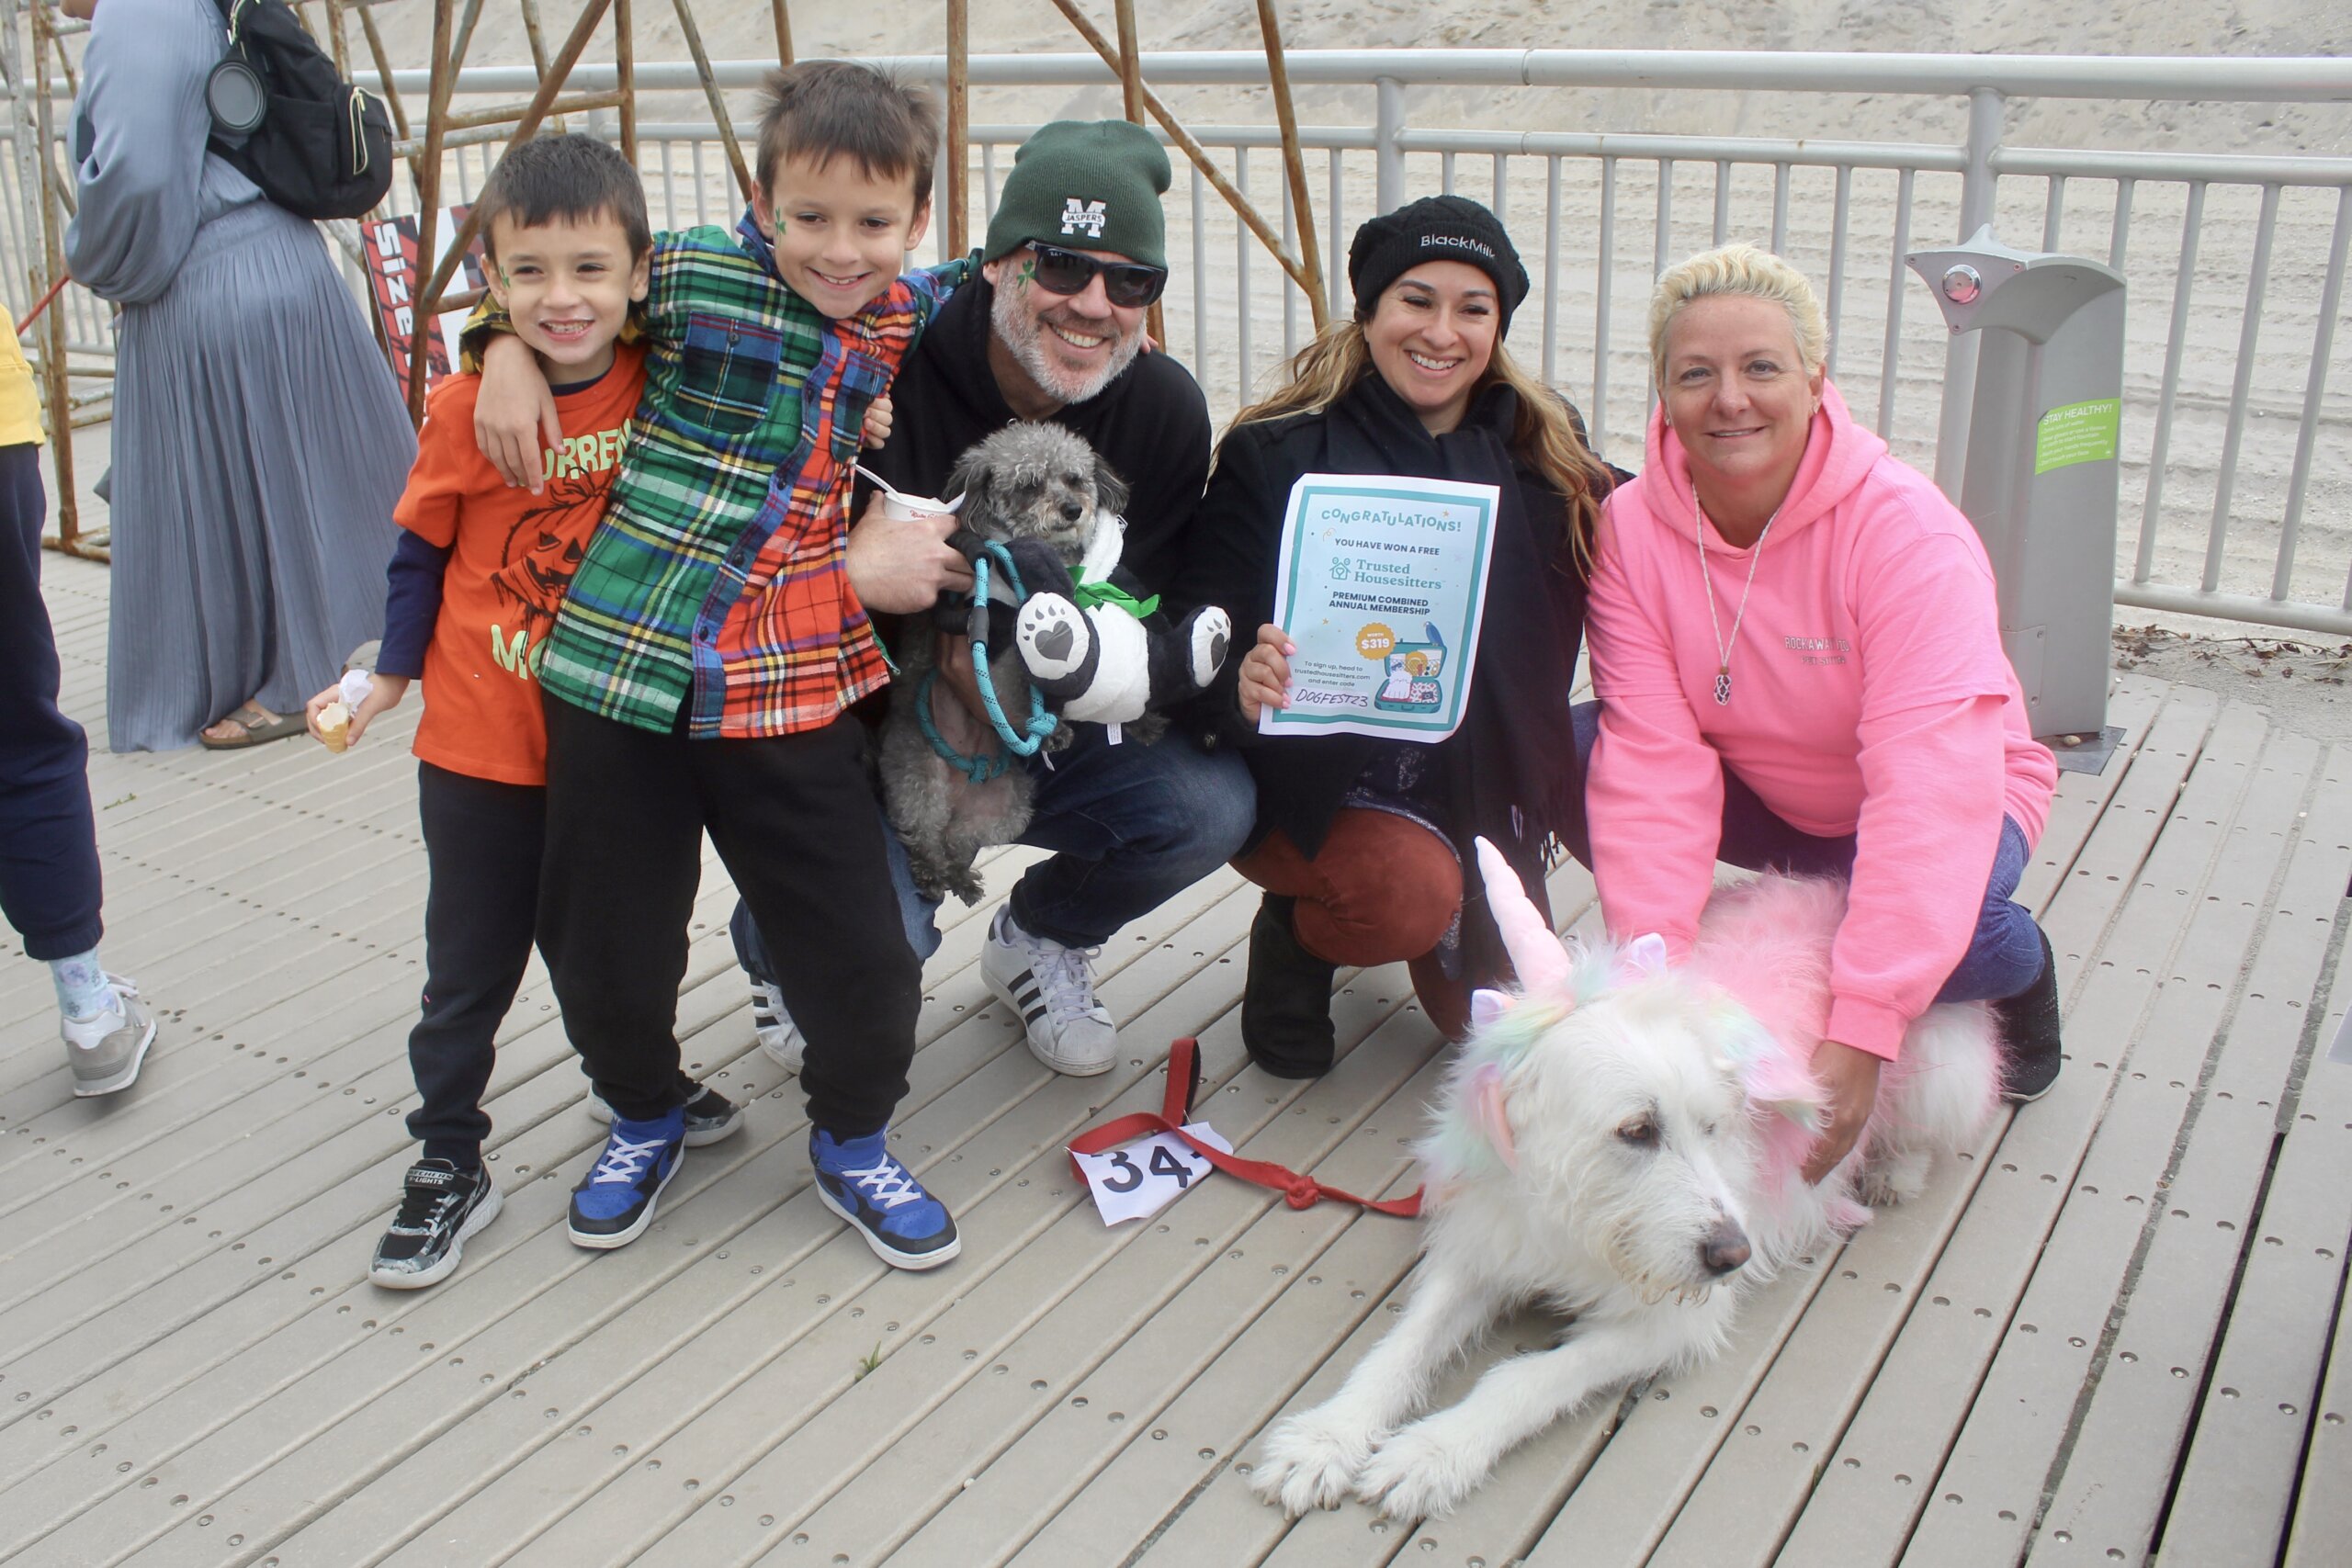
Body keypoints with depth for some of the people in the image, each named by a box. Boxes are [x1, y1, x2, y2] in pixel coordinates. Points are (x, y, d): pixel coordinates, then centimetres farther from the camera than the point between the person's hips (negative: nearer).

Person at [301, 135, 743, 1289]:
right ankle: (449, 1163, 23)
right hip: (483, 749, -2)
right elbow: (422, 548, -1)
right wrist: (391, 675, 2)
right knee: (471, 966, 8)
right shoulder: (466, 407, -13)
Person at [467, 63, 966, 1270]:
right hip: (620, 667, -2)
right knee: (605, 946, 10)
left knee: (862, 950, 0)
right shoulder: (691, 269, -6)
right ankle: (643, 1117, 41)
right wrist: (511, 344, -5)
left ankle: (851, 1143, 29)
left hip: (791, 685, 2)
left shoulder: (906, 314, 6)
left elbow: (963, 288, 29)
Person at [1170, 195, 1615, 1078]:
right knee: (1413, 889, -32)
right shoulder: (1277, 453, -11)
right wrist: (1241, 686, -35)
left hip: (1477, 786, 4)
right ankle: (1297, 937, 4)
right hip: (1309, 781, -4)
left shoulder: (1544, 457, 1)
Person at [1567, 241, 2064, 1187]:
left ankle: (2019, 962, 4)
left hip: (1948, 804, -3)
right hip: (1757, 797, 3)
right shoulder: (1632, 528, -17)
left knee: (1940, 911, -37)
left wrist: (1859, 1035, -45)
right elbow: (1654, 756, -25)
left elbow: (1932, 786, -37)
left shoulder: (1907, 530, -29)